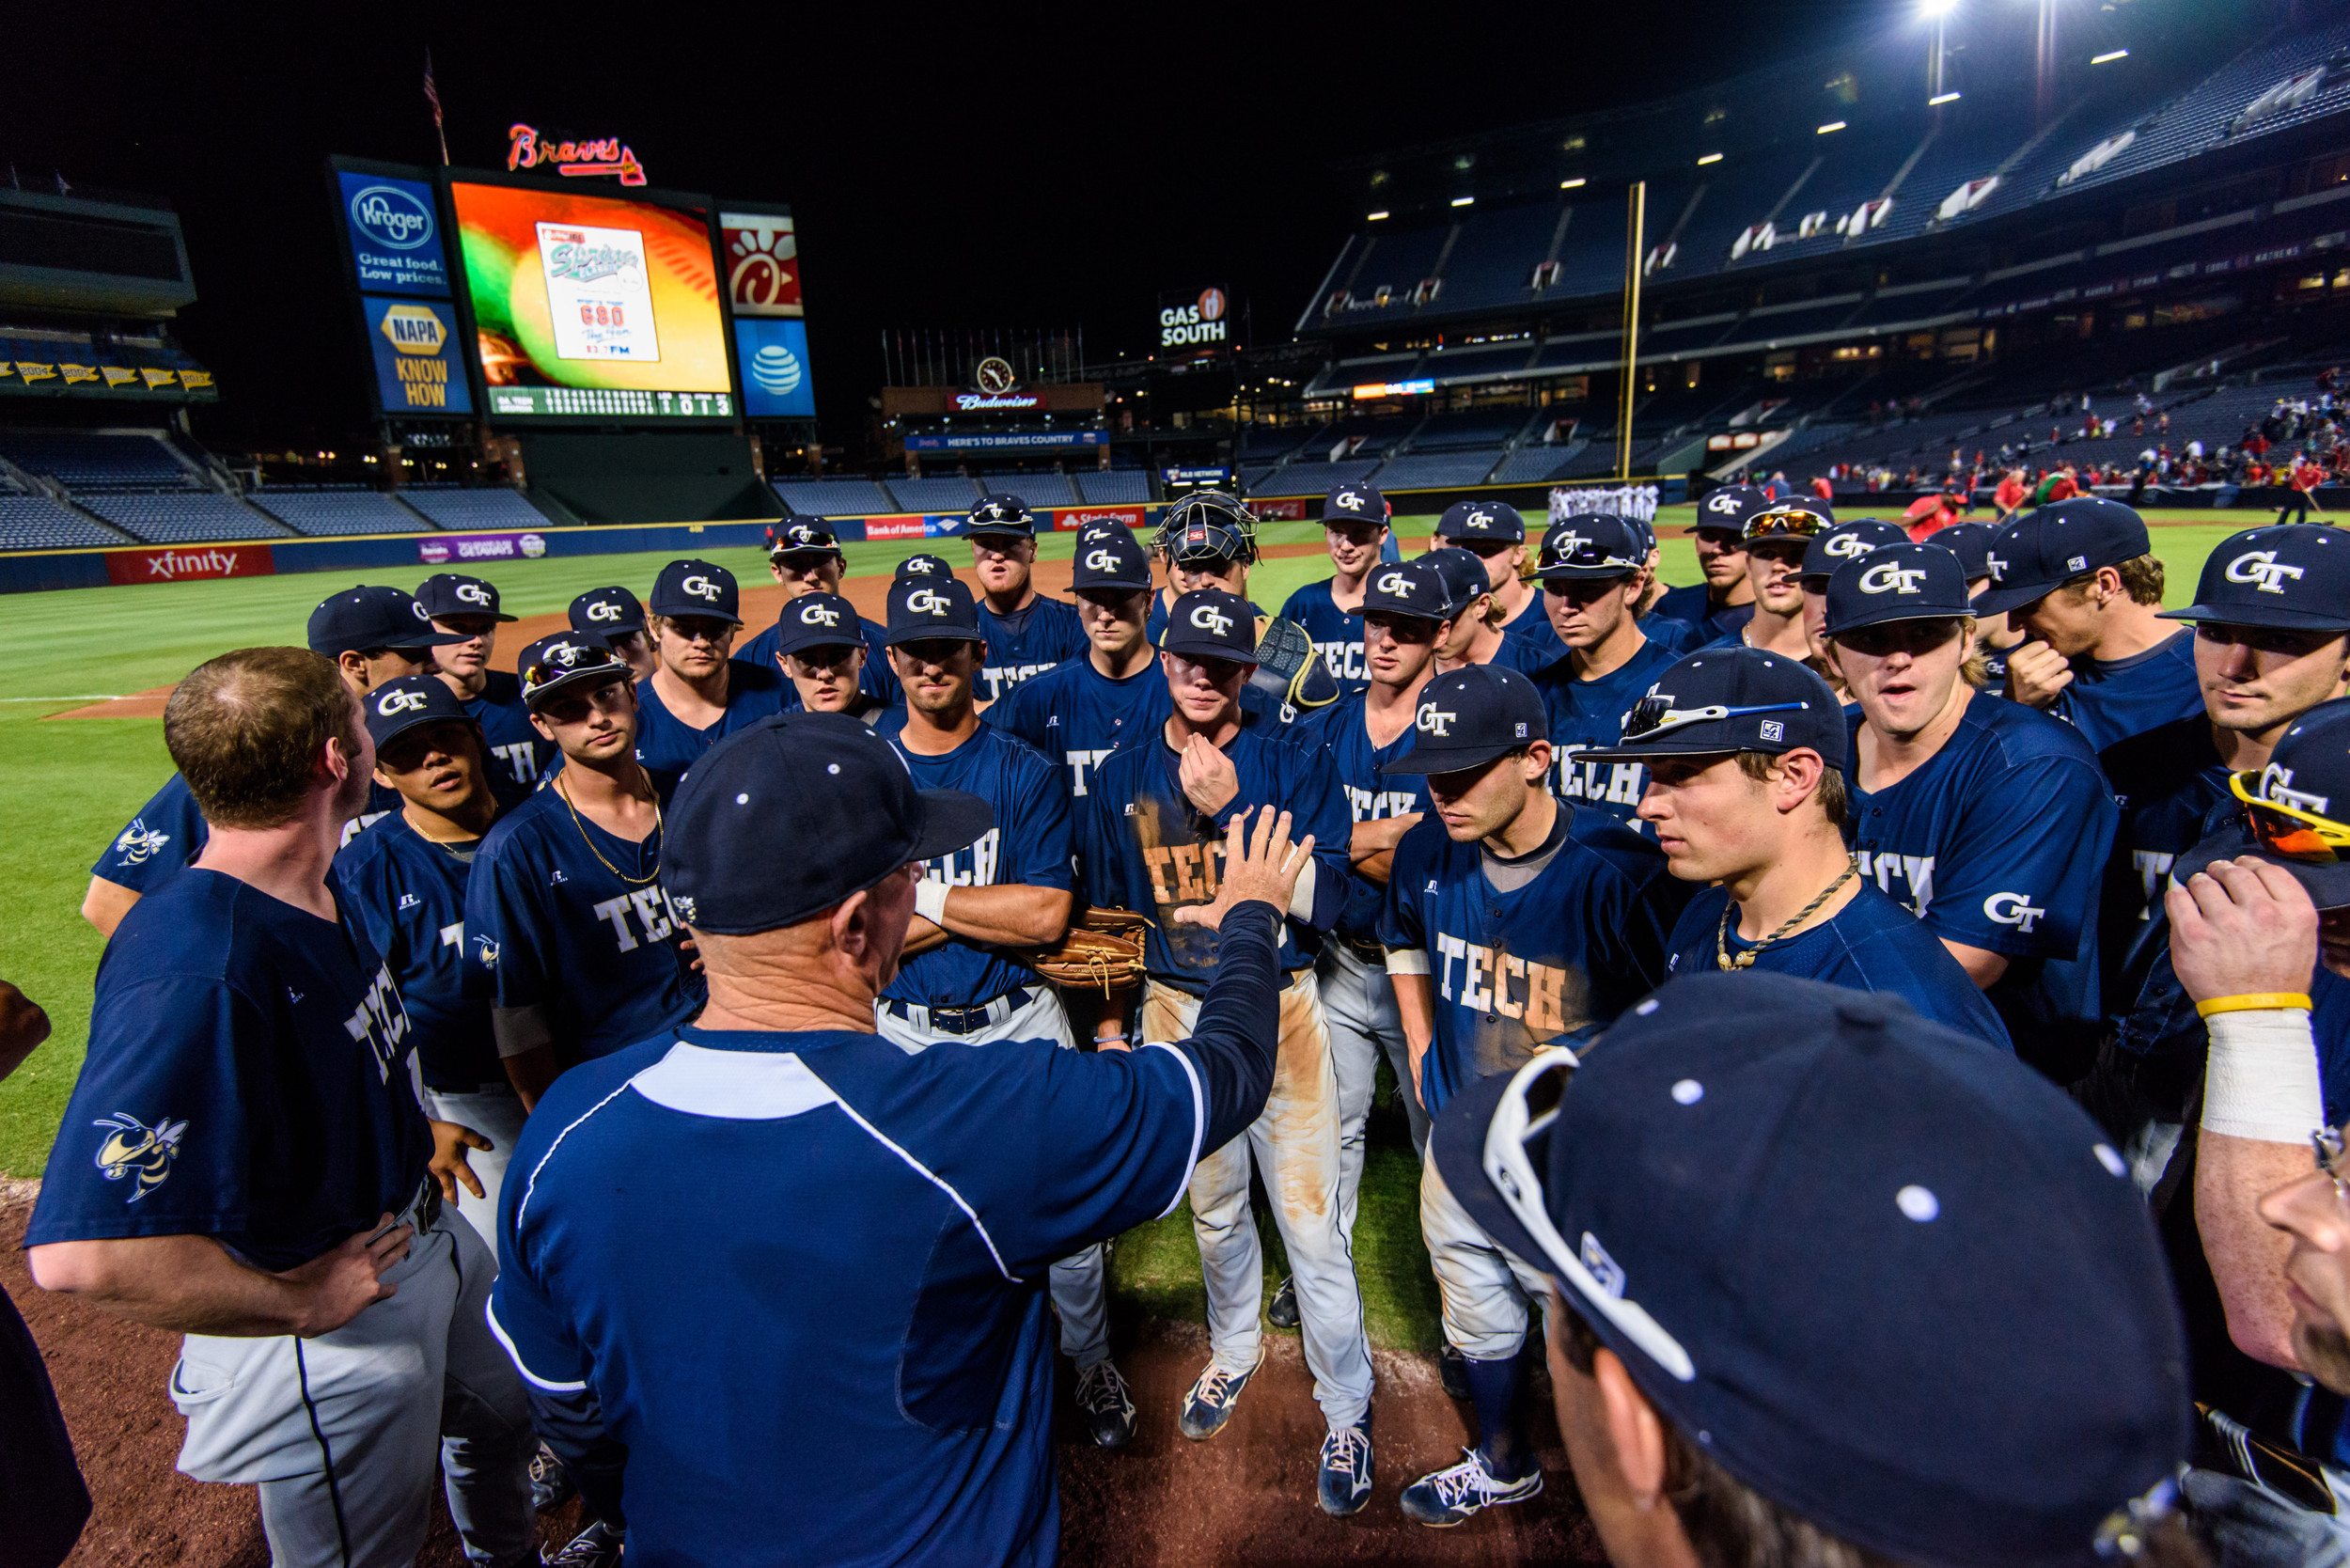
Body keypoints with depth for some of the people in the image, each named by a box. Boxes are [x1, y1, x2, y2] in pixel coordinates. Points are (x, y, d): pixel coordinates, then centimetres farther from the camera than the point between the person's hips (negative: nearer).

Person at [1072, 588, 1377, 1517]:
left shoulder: (1294, 764, -9)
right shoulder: (1122, 777, 1)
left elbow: (1324, 901, -19)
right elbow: (1106, 912, 9)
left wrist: (1227, 811, -26)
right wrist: (1110, 1024, 10)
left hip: (1281, 1007, -3)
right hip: (1177, 1013, 3)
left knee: (1310, 1220, 1)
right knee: (1213, 1208, 20)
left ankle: (1347, 1409, 25)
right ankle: (1235, 1353, 47)